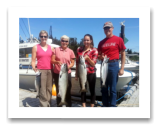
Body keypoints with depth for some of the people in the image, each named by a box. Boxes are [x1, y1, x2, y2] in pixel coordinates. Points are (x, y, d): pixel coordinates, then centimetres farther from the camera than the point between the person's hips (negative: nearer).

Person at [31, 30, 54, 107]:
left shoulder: (51, 48, 12)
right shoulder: (35, 47, 4)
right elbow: (33, 60, 0)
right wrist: (34, 68, -16)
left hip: (50, 70, 3)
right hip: (41, 70, -3)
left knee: (49, 89, 8)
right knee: (42, 89, -6)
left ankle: (48, 105, 21)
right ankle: (43, 105, 4)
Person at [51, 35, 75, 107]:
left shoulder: (70, 51, 4)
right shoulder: (56, 49, 2)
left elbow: (72, 63, 6)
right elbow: (52, 60, 1)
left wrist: (68, 67, -14)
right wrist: (57, 62, -21)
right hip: (57, 73, 0)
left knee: (67, 90, 4)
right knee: (58, 90, 9)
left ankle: (68, 105, 21)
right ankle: (59, 105, 26)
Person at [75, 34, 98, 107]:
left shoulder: (94, 50, -5)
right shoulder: (79, 49, 4)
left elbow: (93, 64, -8)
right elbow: (77, 62, 7)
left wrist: (87, 58, -25)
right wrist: (76, 74, 6)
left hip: (91, 73, -2)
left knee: (92, 90, 8)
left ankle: (92, 106, 22)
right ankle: (84, 106, 23)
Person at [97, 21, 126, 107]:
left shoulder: (118, 39, 1)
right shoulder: (101, 42, 12)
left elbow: (123, 54, 0)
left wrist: (122, 68, -6)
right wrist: (100, 57, -8)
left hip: (113, 65, -4)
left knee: (112, 89, 1)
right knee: (104, 88, 11)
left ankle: (112, 105, 16)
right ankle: (105, 105, 26)